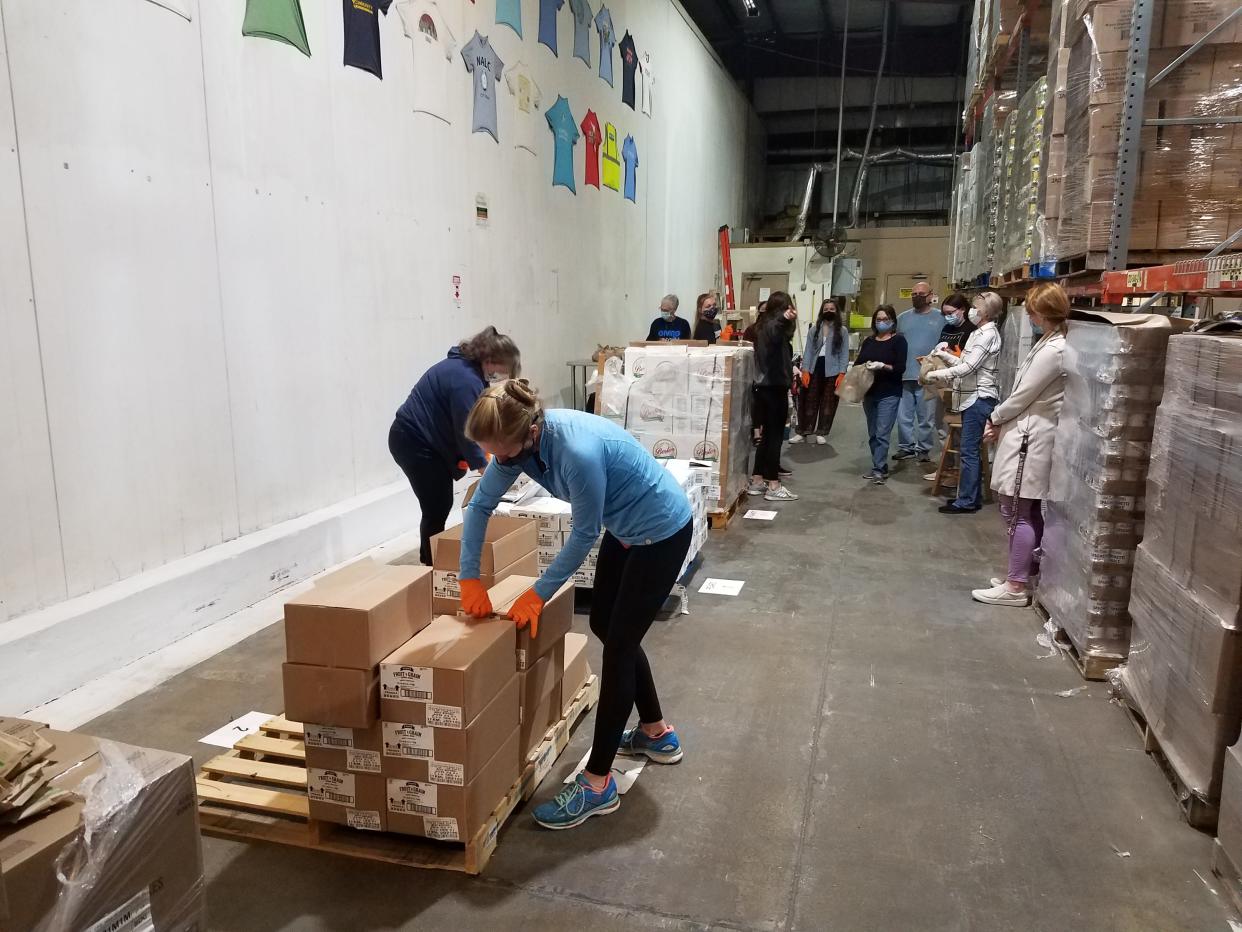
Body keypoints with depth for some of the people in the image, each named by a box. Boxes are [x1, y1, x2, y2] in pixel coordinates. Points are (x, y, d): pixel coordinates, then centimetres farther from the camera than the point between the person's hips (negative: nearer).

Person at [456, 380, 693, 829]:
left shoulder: (578, 450, -36)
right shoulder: (518, 442, -11)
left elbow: (584, 534, -23)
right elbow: (480, 505, 0)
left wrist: (538, 593, -15)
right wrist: (469, 577, -3)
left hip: (662, 531, -9)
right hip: (625, 528, 9)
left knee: (619, 643, -5)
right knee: (606, 625, 17)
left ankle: (597, 783, 6)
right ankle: (657, 734, 36)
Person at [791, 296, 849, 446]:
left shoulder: (842, 330, 2)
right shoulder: (814, 329, 6)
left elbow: (844, 354, -1)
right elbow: (808, 350, 3)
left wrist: (842, 374, -10)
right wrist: (805, 370, -7)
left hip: (832, 371, -1)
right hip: (815, 369, 1)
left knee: (828, 402, 5)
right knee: (810, 401, 5)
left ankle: (822, 433, 13)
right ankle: (803, 431, 10)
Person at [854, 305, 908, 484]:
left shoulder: (899, 340, -2)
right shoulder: (868, 341, 13)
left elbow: (900, 368, -10)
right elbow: (857, 363, 10)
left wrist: (882, 366, -24)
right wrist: (865, 365, -11)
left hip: (889, 394, -6)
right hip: (869, 392, 6)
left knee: (882, 434, -9)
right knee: (872, 434, 9)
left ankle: (879, 470, -6)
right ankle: (879, 467, 17)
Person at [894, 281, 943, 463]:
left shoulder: (940, 319, 3)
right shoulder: (902, 318, 12)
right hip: (904, 376, 3)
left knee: (926, 418, 4)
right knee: (903, 417, 5)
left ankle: (924, 449, 15)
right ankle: (906, 447, 17)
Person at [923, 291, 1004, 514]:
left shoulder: (988, 334, -14)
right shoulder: (980, 332, 17)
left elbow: (967, 367, -19)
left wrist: (936, 375, -16)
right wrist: (945, 355, 8)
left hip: (980, 398, -10)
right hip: (973, 397, 10)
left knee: (968, 450, -7)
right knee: (970, 449, 13)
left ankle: (966, 502, -2)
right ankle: (973, 497, 20)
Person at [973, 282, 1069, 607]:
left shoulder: (1052, 351, -19)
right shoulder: (1051, 344, 14)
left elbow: (1022, 397, -15)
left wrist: (995, 417, 1)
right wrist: (1001, 421, 5)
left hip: (1028, 439, -10)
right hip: (1027, 434, 10)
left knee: (1017, 513, -4)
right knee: (1028, 512, 15)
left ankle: (1016, 587, 3)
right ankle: (1021, 576, 24)